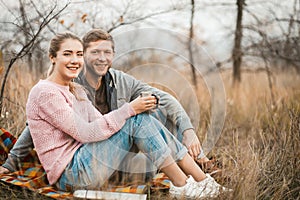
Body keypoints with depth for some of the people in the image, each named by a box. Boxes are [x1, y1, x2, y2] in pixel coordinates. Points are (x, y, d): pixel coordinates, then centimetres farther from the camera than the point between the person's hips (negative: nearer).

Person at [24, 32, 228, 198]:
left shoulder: (76, 91, 17)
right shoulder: (45, 93, -13)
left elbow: (102, 123, 8)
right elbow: (85, 133, -19)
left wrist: (135, 107, -9)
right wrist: (129, 110, -19)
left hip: (84, 165, 8)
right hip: (70, 174, -8)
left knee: (142, 116, -6)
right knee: (137, 120, -17)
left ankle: (202, 179, -7)